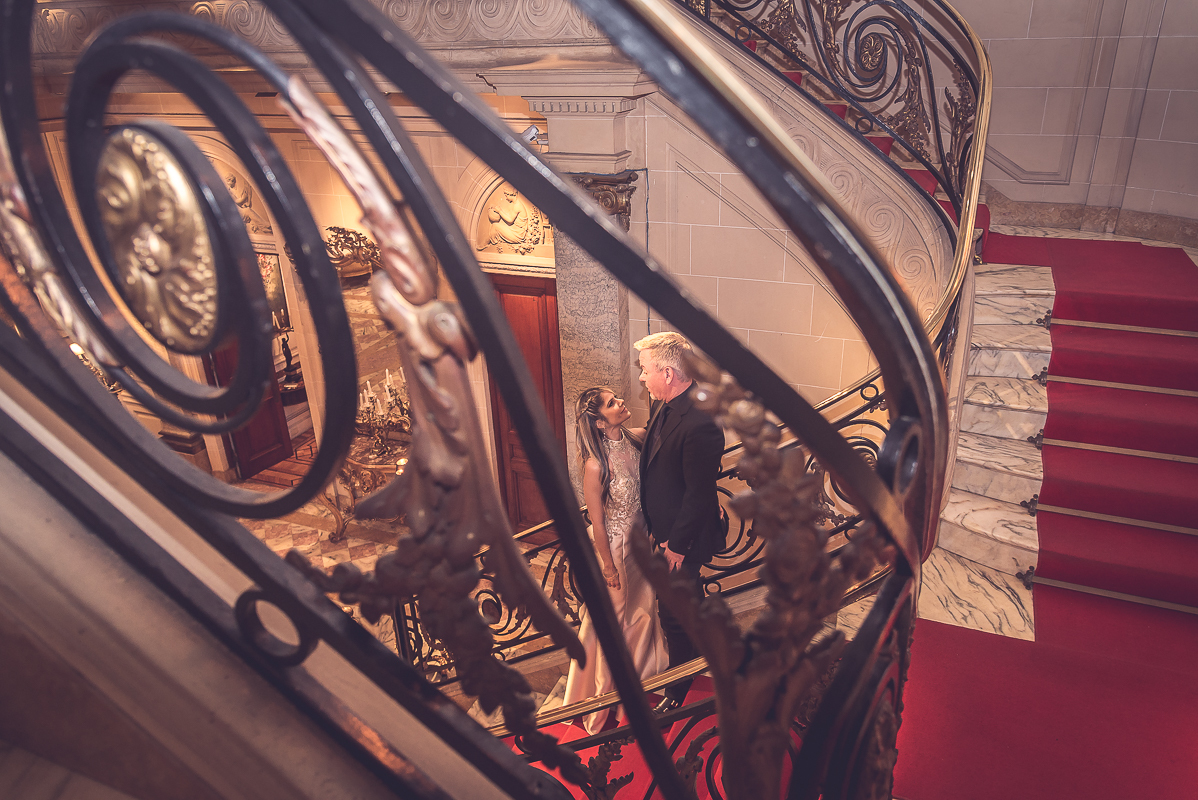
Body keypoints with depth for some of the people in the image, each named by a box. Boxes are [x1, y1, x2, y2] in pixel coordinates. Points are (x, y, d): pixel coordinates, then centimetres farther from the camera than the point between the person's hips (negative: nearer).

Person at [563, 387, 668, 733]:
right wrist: (608, 566, -10)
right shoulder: (595, 464, -29)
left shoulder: (637, 439, -12)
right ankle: (604, 686, 41)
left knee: (643, 607, 25)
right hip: (614, 545, -6)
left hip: (641, 537, 6)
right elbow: (597, 521, -19)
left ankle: (640, 668, 53)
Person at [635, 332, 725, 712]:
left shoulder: (700, 424, -31)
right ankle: (702, 647, 54)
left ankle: (678, 690, 30)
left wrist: (678, 544, -16)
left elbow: (699, 493, -25)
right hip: (662, 526, 9)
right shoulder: (664, 404, -2)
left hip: (682, 535, -9)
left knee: (674, 612, 8)